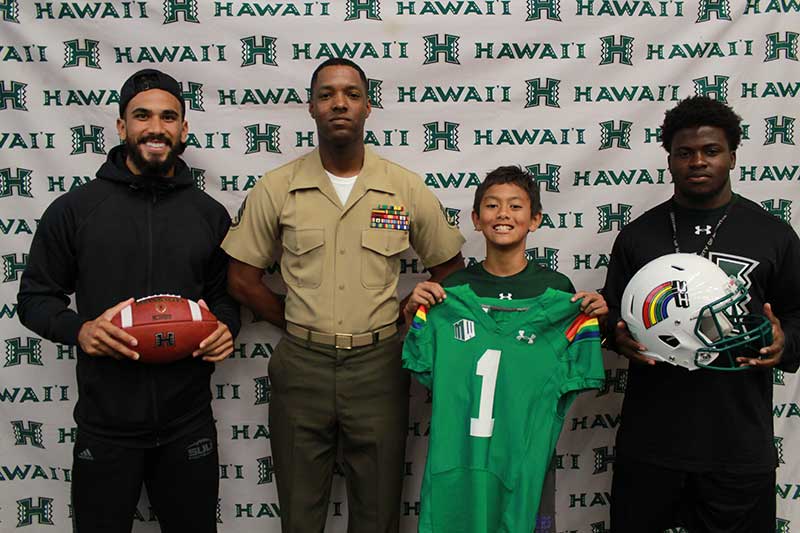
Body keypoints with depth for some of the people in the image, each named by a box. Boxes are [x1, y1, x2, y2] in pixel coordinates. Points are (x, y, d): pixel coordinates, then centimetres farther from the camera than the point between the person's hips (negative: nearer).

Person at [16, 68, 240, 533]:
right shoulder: (75, 208, -2)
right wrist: (78, 329, -16)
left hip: (188, 423, 2)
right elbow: (35, 296, 3)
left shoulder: (210, 213, 5)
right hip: (105, 425, -2)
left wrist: (226, 328, -7)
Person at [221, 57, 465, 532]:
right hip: (301, 365, 0)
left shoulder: (407, 189, -2)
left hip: (377, 365, 0)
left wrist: (401, 315, 3)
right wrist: (298, 323, 3)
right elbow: (242, 279, 4)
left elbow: (449, 267, 9)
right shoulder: (275, 189, -2)